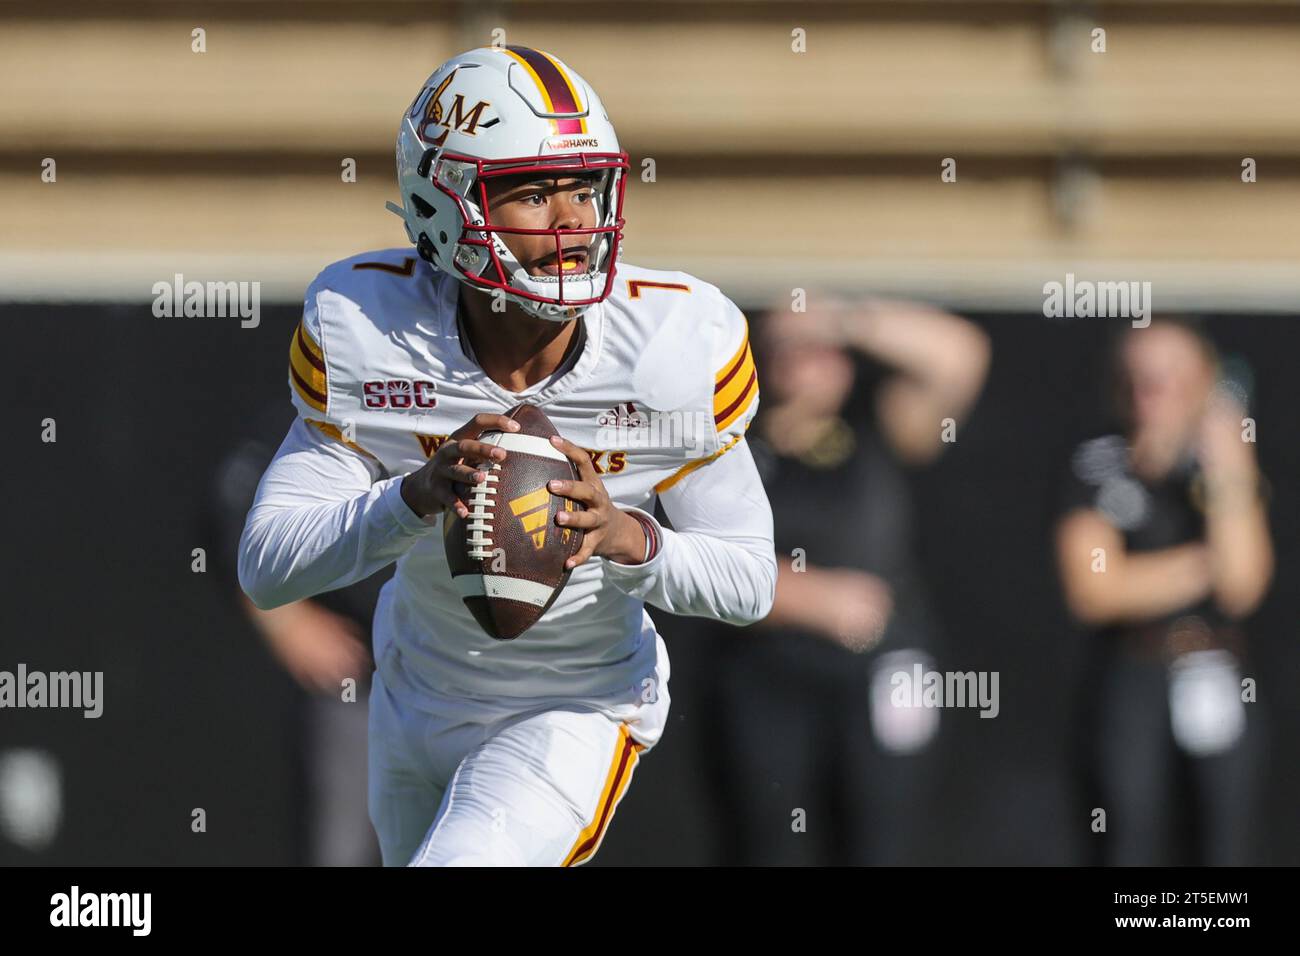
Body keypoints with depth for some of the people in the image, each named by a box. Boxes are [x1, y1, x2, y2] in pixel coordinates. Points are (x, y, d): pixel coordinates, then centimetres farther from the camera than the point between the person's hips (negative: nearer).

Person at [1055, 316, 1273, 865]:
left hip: (1218, 682, 2)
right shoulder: (1100, 464, 0)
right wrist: (1204, 562, -7)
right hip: (1130, 682, -2)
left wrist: (1226, 476, -14)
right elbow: (1094, 591, -9)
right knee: (1129, 848, -3)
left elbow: (1242, 586, -8)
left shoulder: (1230, 467, 4)